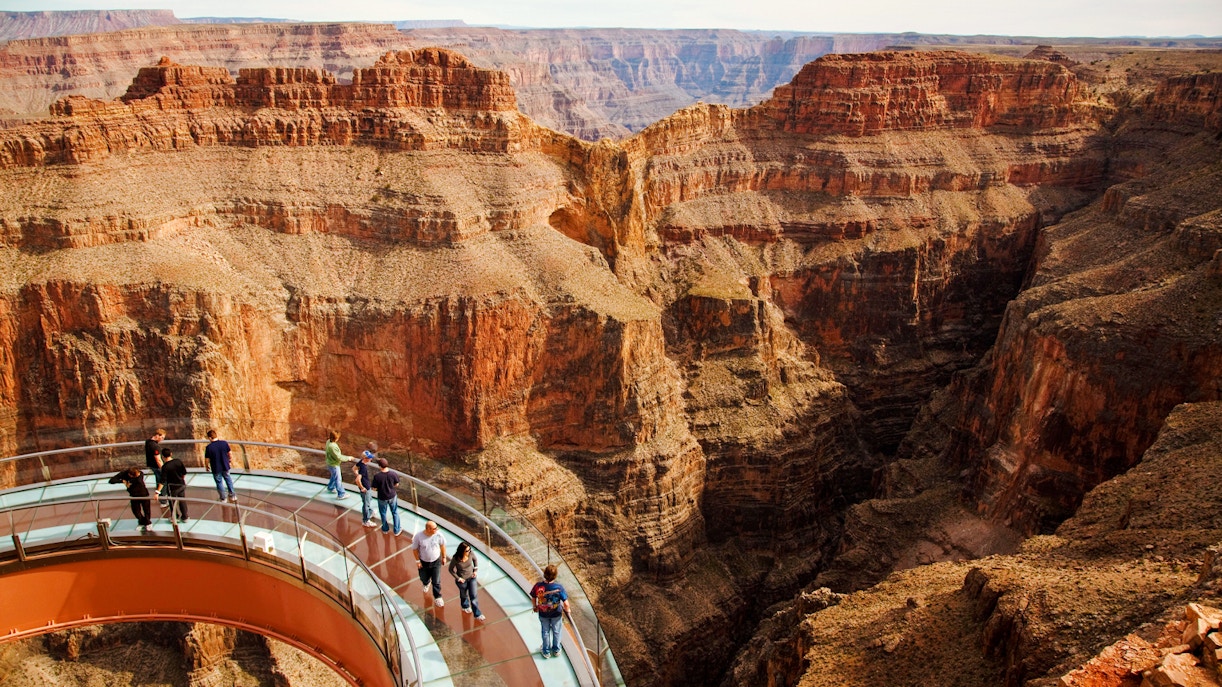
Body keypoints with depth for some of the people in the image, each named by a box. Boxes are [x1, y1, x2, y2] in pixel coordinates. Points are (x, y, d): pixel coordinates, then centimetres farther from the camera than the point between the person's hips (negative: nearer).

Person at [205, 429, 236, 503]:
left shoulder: (209, 447, -21)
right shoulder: (224, 443, -13)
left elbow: (207, 459, -12)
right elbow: (229, 453, -1)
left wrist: (207, 466, 8)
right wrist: (229, 460, 19)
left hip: (216, 469, -2)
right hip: (225, 466, 2)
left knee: (219, 482, 15)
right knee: (228, 479, 24)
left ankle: (223, 499, 28)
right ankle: (232, 495, 31)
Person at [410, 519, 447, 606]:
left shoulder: (438, 534, -24)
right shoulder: (418, 536, -28)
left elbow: (442, 545, -5)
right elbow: (415, 549, -12)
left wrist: (444, 557, 4)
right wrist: (417, 561, -7)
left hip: (436, 561, 0)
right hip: (423, 562, 0)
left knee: (436, 581, 8)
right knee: (424, 578, 24)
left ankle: (437, 597, 33)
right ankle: (426, 583, 62)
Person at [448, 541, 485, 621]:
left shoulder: (471, 554, -24)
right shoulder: (455, 559, -31)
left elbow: (475, 559, 1)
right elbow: (451, 570, -14)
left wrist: (476, 570, -1)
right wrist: (458, 578, -14)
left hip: (471, 577, 2)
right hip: (462, 580, -2)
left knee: (474, 596, 4)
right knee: (464, 595, 23)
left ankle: (477, 614, 18)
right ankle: (465, 606, 55)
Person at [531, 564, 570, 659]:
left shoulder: (538, 586, -29)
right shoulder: (559, 587, -32)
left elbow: (533, 598, -9)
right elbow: (565, 603, -25)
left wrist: (535, 606, 13)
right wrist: (567, 610, -1)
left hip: (543, 614, 1)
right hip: (556, 614, -1)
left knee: (545, 632, 26)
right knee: (556, 632, 26)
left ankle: (546, 651, 44)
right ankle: (556, 650, 46)